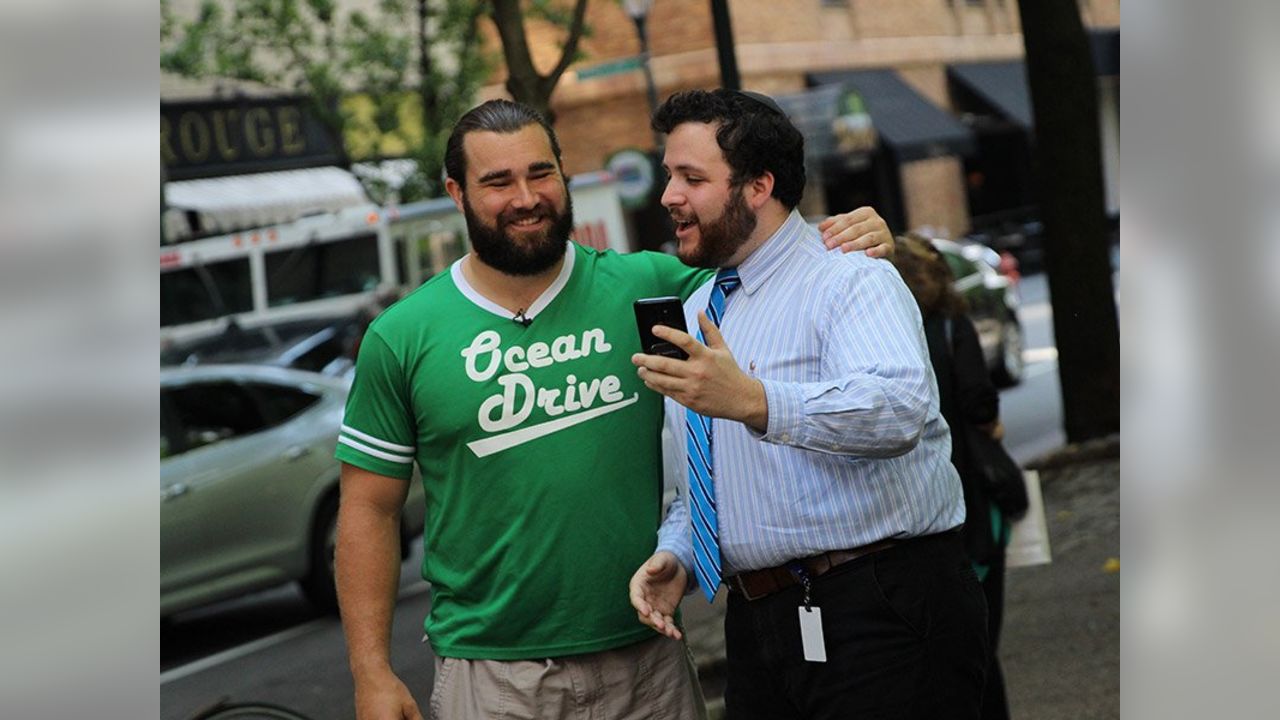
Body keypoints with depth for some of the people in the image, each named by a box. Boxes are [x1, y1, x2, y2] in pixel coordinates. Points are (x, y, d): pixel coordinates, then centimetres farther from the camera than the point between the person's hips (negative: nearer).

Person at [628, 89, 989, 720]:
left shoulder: (850, 278, -10)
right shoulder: (693, 314, 17)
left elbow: (899, 410, -30)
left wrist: (754, 401, -43)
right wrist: (675, 554, 2)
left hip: (882, 620, -7)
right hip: (757, 624, 8)